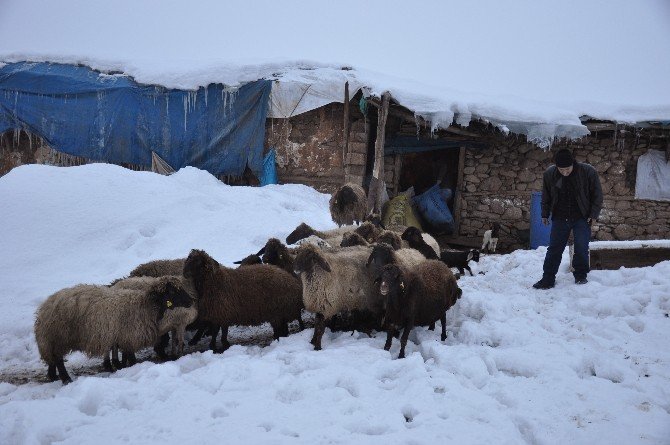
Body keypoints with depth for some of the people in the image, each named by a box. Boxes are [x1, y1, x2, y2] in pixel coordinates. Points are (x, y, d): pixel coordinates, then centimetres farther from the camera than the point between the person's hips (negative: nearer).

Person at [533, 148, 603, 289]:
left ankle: (580, 276, 15)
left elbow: (597, 195, -4)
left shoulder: (588, 172, -16)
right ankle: (548, 279, 8)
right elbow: (546, 196, 7)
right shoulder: (549, 174, -9)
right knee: (554, 249, 2)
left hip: (581, 219, -2)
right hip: (560, 218, 2)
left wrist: (593, 214, -6)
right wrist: (545, 214, 8)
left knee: (581, 249, -5)